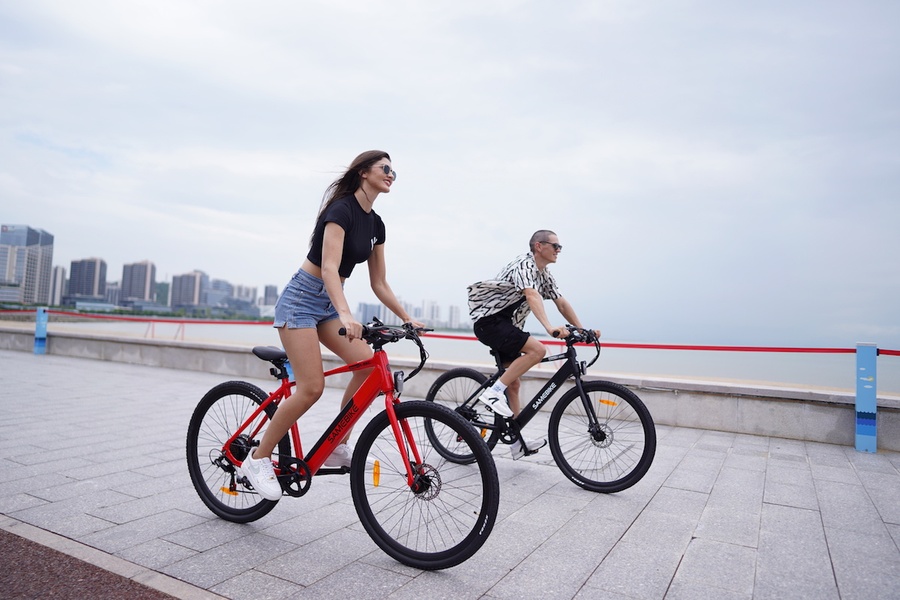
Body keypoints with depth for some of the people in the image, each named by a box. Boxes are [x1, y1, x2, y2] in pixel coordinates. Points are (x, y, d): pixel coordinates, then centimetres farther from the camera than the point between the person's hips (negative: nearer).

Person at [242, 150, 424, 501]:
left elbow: (379, 284, 11)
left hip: (328, 304, 8)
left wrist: (407, 319, 5)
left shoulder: (376, 224, 8)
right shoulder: (341, 209, -16)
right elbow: (329, 268, -29)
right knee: (312, 387, -16)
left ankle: (337, 446, 3)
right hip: (301, 298, -8)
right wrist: (346, 314, -43)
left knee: (370, 364, -11)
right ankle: (258, 459, 3)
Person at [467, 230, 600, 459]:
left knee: (513, 383, 7)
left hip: (506, 324, 10)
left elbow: (562, 303, 12)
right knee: (537, 350, -26)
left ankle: (517, 441, 13)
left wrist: (582, 329, 2)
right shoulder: (524, 264, -16)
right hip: (490, 320, -10)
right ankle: (494, 392, -20)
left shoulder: (545, 275, 14)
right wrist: (549, 327, -46)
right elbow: (532, 296, -33)